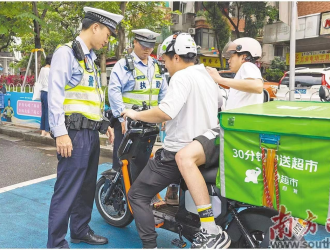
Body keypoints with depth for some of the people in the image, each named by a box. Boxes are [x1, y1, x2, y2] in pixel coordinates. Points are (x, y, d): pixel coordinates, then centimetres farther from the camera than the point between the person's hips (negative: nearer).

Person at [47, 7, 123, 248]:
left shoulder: (90, 58, 20)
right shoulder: (66, 52, -7)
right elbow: (55, 95, -15)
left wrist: (104, 123, 19)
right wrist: (60, 133, -20)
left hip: (91, 133, 9)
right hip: (75, 133, -9)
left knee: (87, 187, 15)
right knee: (67, 190, -4)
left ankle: (80, 230, 29)